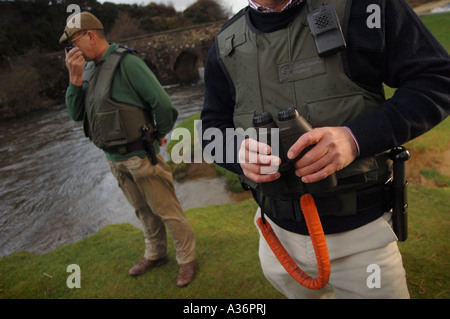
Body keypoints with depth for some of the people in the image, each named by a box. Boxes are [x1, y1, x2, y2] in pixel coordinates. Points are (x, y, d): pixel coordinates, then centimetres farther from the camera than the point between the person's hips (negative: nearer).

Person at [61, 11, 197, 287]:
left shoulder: (125, 62, -17)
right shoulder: (90, 69, 8)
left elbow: (163, 104, -20)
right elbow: (76, 114, 5)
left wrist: (160, 135, -4)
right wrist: (75, 78, -7)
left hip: (140, 156, -8)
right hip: (115, 159, 8)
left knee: (167, 211, 6)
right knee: (144, 211, 22)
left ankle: (187, 259, 25)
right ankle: (155, 255, 41)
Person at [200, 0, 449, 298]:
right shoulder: (225, 45, 0)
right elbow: (212, 126, 6)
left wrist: (357, 137, -27)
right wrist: (239, 150, -19)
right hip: (278, 233, 4)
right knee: (302, 293, 28)